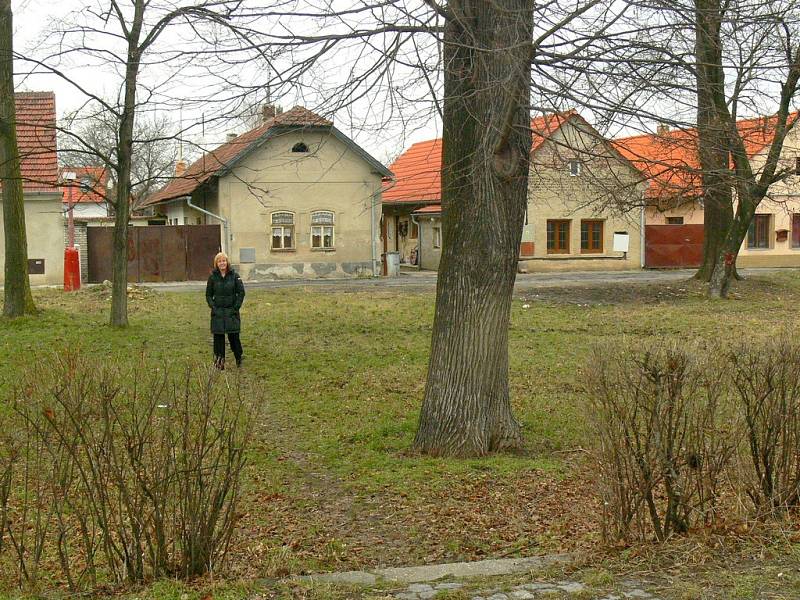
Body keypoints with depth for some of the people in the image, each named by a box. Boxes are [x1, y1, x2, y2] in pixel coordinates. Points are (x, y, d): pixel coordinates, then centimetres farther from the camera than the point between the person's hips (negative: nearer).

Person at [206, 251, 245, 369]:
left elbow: (241, 292, 1)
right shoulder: (212, 277, 3)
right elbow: (208, 295, 9)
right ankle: (219, 362, 9)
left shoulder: (234, 275, 0)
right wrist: (213, 307, -3)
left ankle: (239, 360, 16)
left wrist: (236, 307, -5)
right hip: (217, 312, 1)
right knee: (218, 337, 1)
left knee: (234, 337, -3)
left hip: (231, 311, -1)